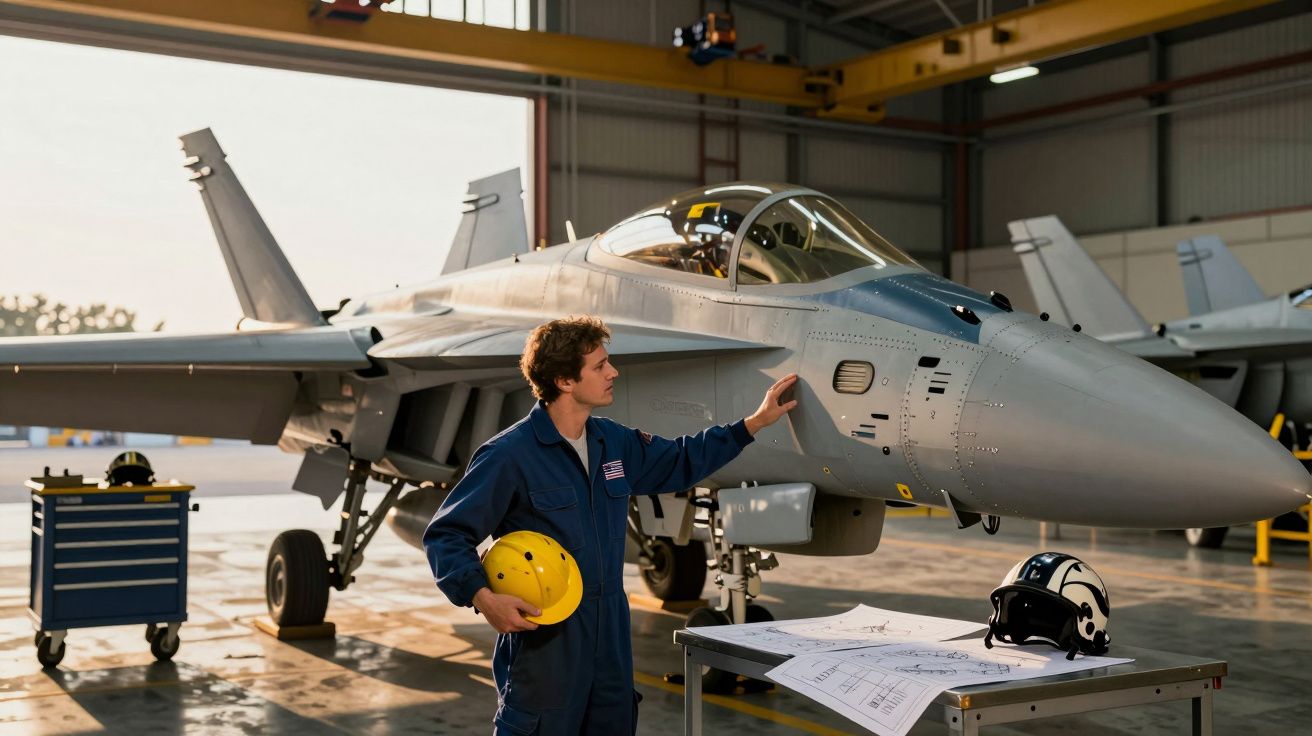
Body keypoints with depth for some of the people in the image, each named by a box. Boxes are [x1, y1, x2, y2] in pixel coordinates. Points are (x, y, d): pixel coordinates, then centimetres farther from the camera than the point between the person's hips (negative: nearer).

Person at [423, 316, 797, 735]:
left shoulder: (614, 443, 7)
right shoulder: (509, 456, -15)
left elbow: (678, 462, 22)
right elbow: (446, 535, -13)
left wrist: (755, 423, 20)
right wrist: (483, 598, -27)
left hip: (611, 634, 7)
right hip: (542, 639, -7)